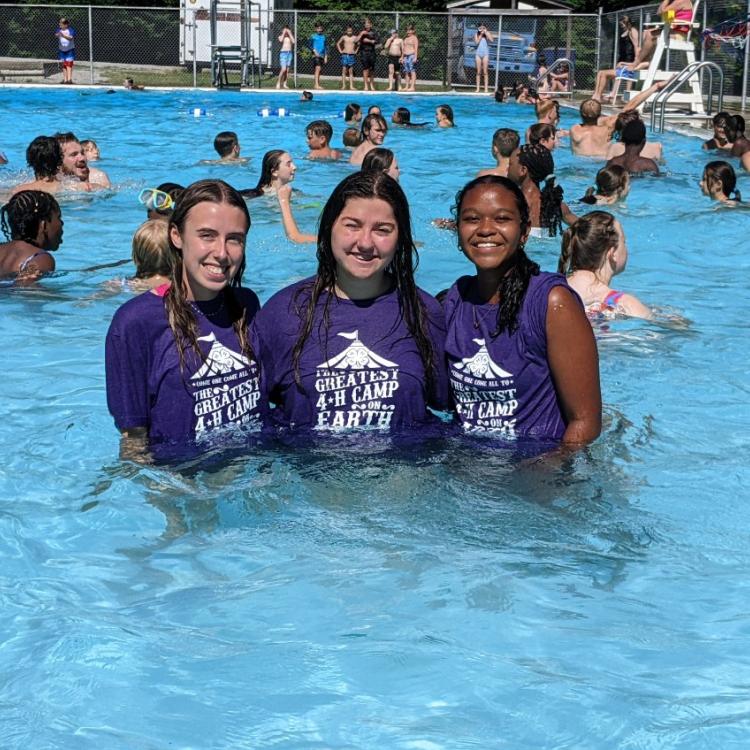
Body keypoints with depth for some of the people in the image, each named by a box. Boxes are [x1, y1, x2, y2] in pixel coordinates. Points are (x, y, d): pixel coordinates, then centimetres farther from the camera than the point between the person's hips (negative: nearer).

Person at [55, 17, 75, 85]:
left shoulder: (70, 29, -10)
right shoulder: (59, 29, 1)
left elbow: (71, 38, -24)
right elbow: (56, 35, -18)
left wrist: (63, 35, -38)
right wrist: (58, 35, -42)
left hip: (70, 50, -5)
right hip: (61, 50, 5)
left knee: (69, 64, -12)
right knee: (63, 64, 5)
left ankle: (69, 79, -18)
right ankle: (65, 79, 9)